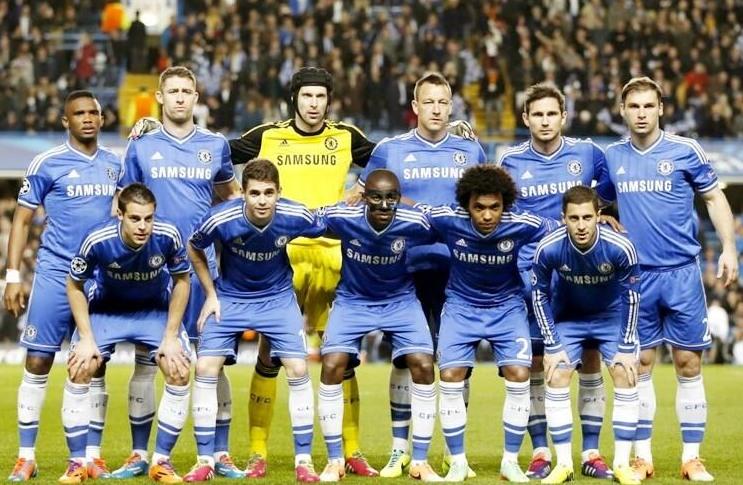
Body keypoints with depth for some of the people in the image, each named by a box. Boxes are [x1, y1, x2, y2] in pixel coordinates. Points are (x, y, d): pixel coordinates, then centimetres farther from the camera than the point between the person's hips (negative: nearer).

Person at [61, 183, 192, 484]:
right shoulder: (98, 241, -30)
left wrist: (171, 336, -12)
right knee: (79, 370, -18)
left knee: (179, 374, -14)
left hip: (156, 311, 1)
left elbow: (181, 281, -10)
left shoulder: (168, 237, -28)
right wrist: (86, 338, -17)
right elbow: (75, 286, -13)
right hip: (105, 309, -1)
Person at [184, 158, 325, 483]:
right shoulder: (220, 219, -25)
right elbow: (194, 250, -3)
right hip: (230, 298, 0)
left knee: (298, 369, -10)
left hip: (278, 297, 0)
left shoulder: (295, 217, -24)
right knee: (205, 368, -10)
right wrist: (210, 294, -2)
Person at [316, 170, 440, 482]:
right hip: (353, 300, 0)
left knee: (424, 366, -14)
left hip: (400, 301, 0)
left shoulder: (415, 223, -25)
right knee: (332, 366, -16)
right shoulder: (342, 218, -26)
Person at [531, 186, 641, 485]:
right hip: (568, 317, 1)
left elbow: (631, 296, -15)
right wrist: (552, 345, -12)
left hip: (612, 315, -1)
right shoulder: (548, 249, -29)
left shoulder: (620, 247, -31)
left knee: (626, 377, -11)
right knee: (556, 379, -10)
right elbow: (539, 295, -12)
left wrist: (626, 347, -13)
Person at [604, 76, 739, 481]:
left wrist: (729, 248, -2)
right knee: (639, 364, 4)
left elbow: (714, 197, 5)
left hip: (681, 273, -2)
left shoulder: (685, 151, -2)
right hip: (636, 276, 2)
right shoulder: (612, 157, 4)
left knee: (688, 364, 1)